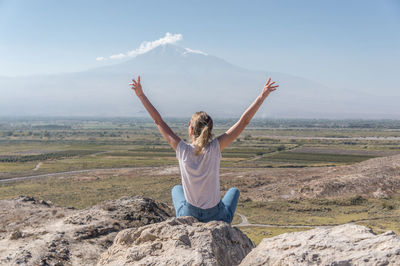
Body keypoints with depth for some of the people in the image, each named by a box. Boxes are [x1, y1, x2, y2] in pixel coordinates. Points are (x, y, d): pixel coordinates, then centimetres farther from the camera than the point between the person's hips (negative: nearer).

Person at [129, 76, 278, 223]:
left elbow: (158, 121, -8)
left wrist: (140, 94, -3)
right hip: (217, 218, -1)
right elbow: (244, 121, -14)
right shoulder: (215, 148, -17)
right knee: (234, 191, 32)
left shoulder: (183, 150, -16)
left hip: (188, 216, 1)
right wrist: (262, 95, -10)